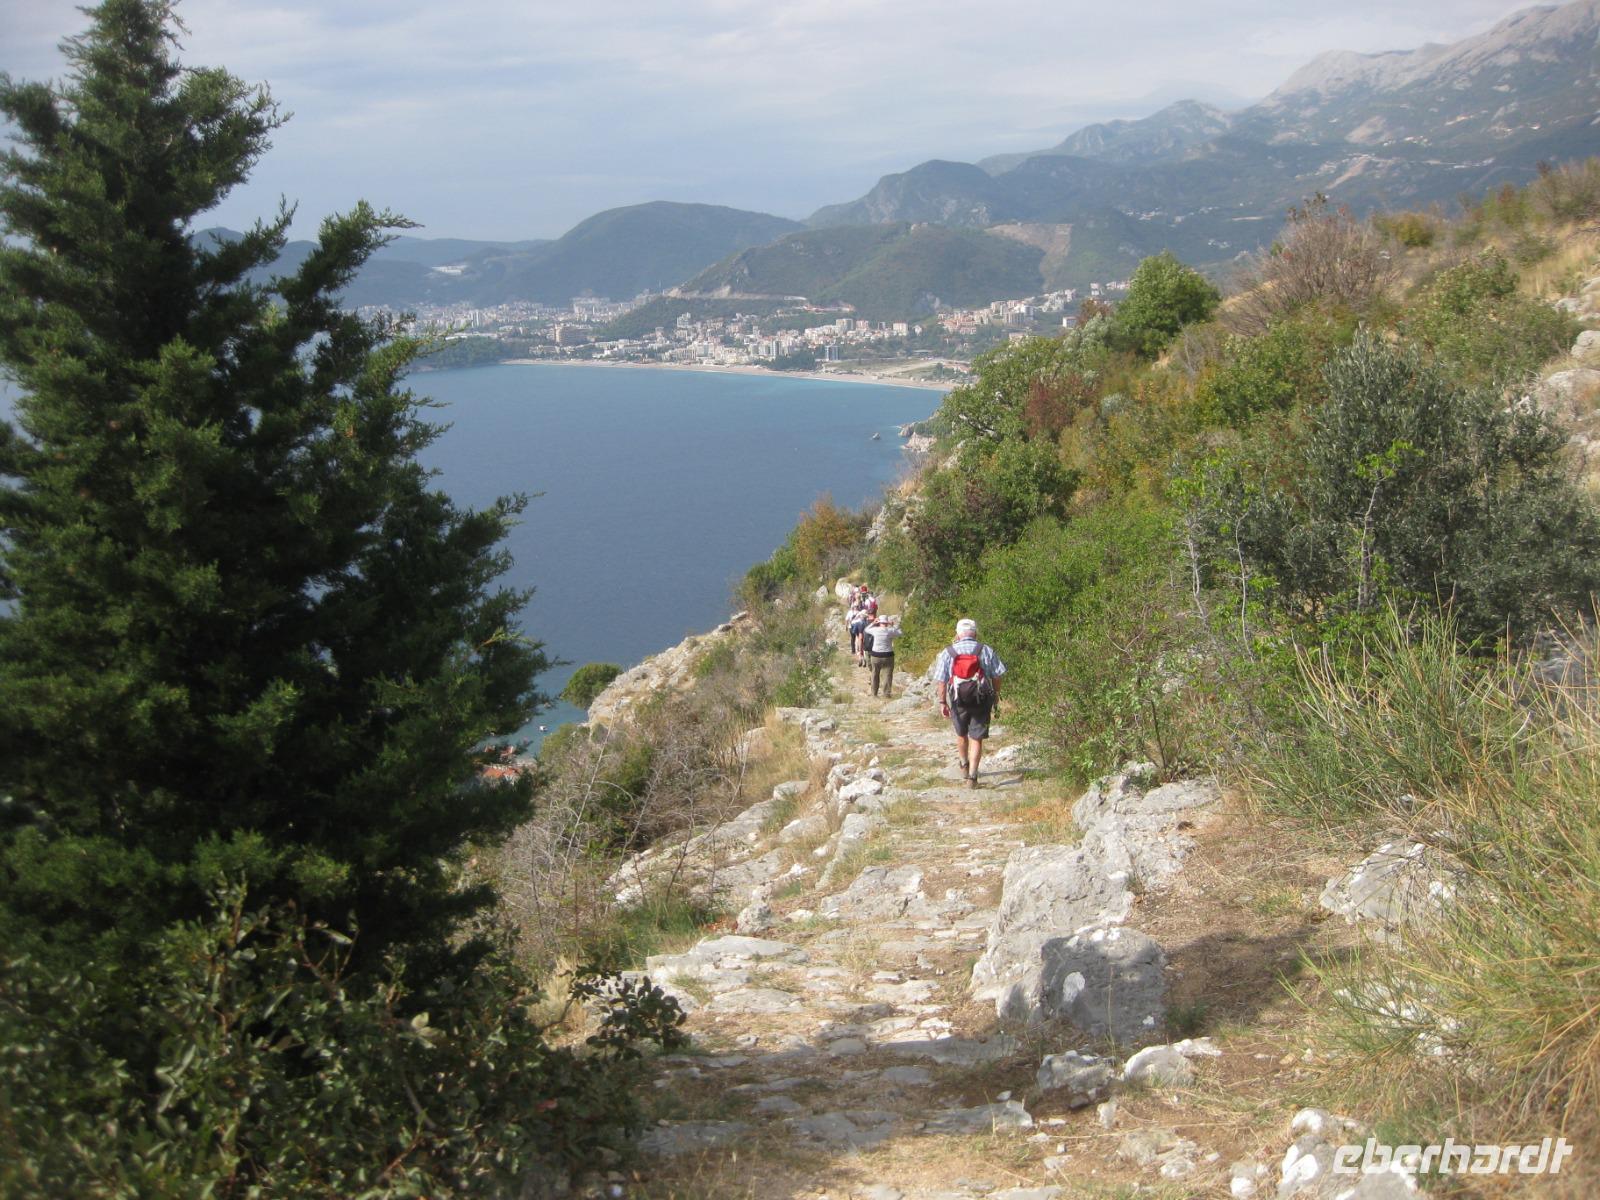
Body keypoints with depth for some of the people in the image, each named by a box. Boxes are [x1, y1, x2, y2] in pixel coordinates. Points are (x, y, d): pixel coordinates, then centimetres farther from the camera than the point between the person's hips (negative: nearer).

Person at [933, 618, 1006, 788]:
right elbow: (996, 676, 1)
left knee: (961, 734, 24)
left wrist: (942, 702, 2)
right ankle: (972, 776, -4)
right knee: (976, 738, 4)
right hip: (982, 700, -1)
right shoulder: (986, 651, -2)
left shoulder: (947, 652, -2)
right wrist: (996, 697, 13)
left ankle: (964, 765, 43)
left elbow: (941, 680, -4)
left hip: (958, 701, 1)